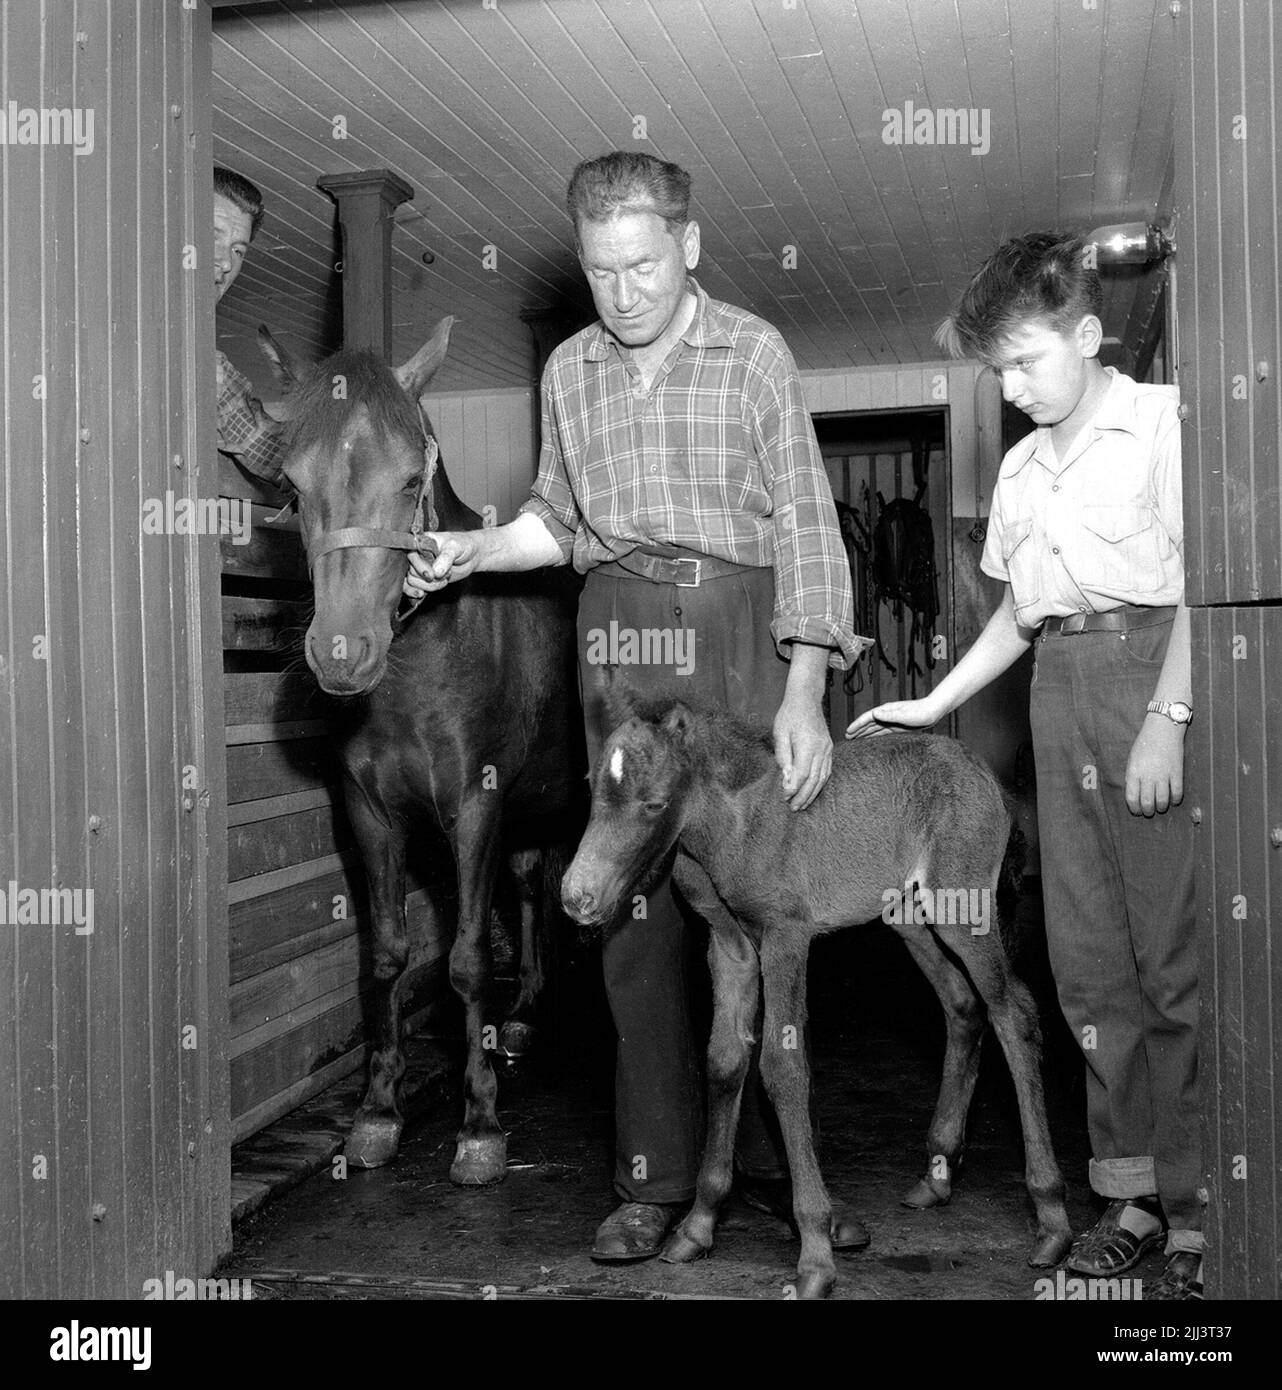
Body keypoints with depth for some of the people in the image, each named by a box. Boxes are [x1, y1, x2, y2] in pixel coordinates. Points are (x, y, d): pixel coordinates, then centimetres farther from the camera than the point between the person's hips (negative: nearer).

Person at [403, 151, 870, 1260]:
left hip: (741, 627, -2)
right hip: (619, 632, 3)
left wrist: (805, 693, -12)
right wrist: (472, 550, 3)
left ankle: (777, 1161, 14)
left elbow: (806, 523, -4)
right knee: (636, 896, 2)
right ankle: (655, 1176, 11)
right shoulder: (569, 371, 13)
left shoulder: (754, 351, 1)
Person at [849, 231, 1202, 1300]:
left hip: (1151, 664, -6)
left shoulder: (1162, 421, 0)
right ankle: (1132, 1190, 14)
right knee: (1089, 955, 5)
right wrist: (932, 705, 18)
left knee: (1173, 951, -6)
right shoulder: (1019, 468, 19)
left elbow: (1202, 579, -7)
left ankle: (1197, 1207, 3)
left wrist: (1168, 717, -16)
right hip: (1059, 688, 6)